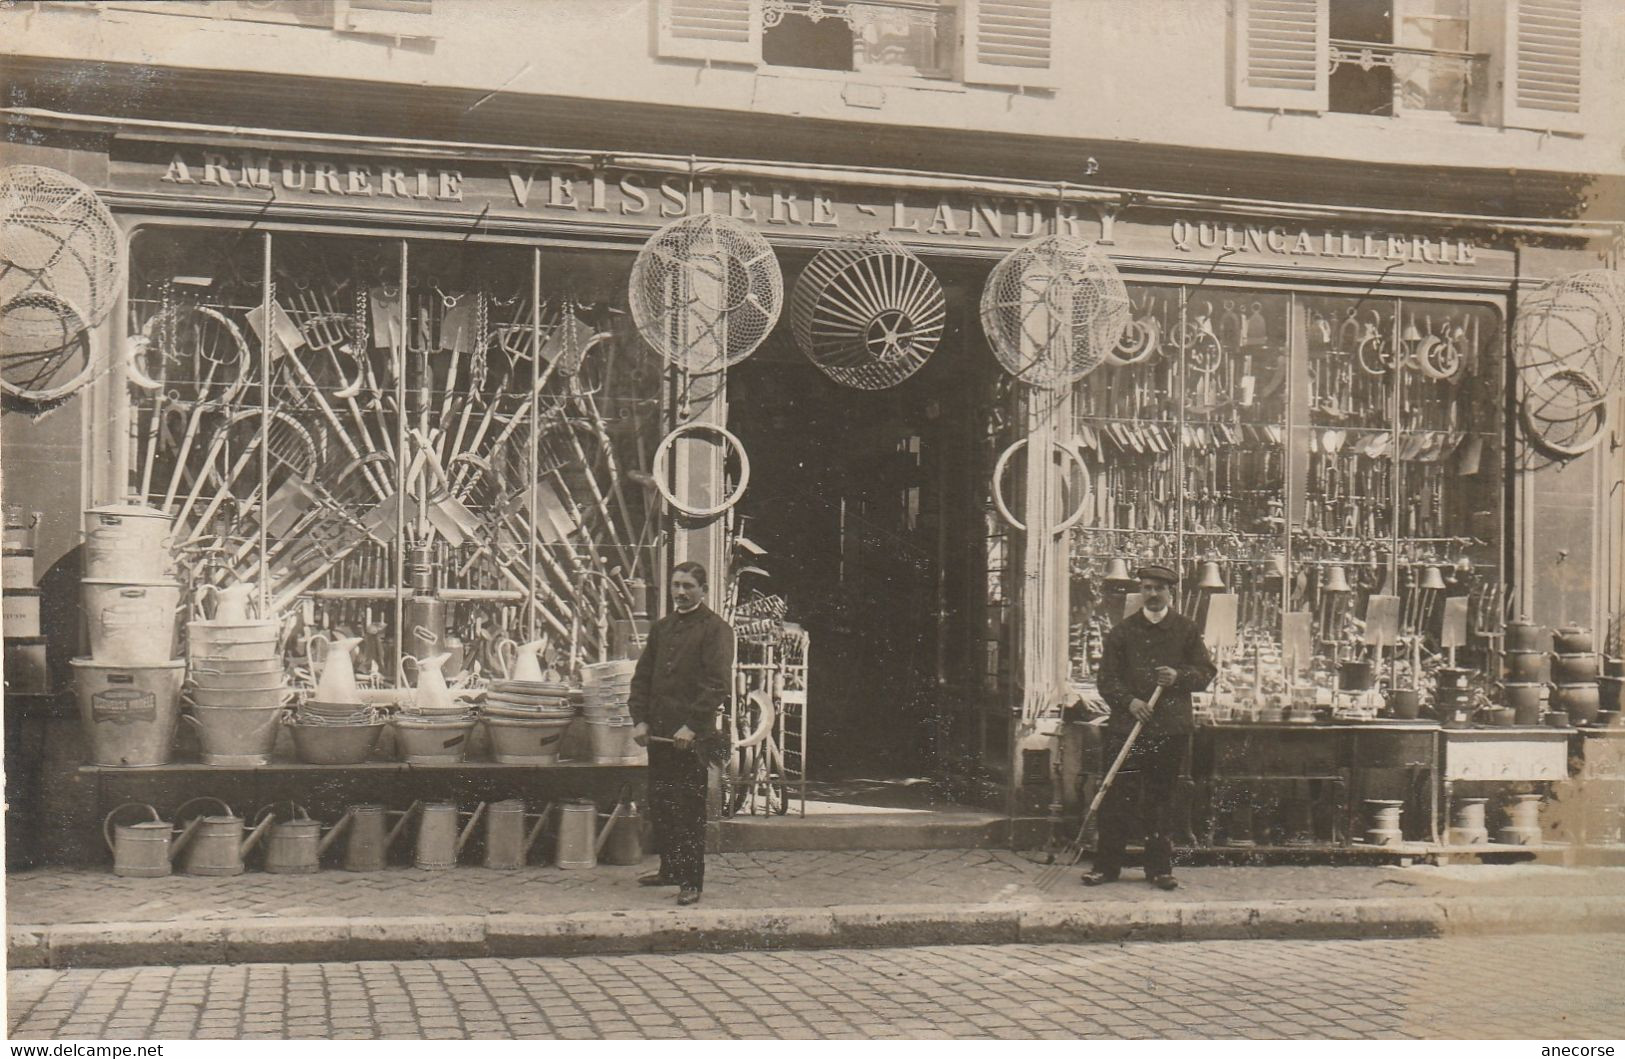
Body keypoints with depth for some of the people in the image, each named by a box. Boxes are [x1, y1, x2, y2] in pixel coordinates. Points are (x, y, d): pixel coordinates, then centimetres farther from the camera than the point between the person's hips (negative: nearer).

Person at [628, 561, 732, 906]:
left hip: (693, 735, -6)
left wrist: (692, 726, -18)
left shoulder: (715, 629, -4)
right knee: (659, 805, 11)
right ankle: (670, 869, 24)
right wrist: (640, 719, 4)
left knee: (689, 810, -4)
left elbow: (717, 683, -12)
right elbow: (642, 675, 16)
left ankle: (691, 881, 1)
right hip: (659, 732, 7)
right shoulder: (660, 628, 16)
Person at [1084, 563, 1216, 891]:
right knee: (1116, 797, -2)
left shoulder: (1187, 630, 9)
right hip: (1126, 727, 0)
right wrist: (1129, 701, -14)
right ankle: (1106, 865, 6)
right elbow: (1107, 678, 3)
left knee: (1161, 799, 6)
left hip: (1171, 729, 0)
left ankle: (1160, 867, 14)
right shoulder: (1123, 630, 7)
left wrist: (1179, 676, -11)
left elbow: (1206, 672, 8)